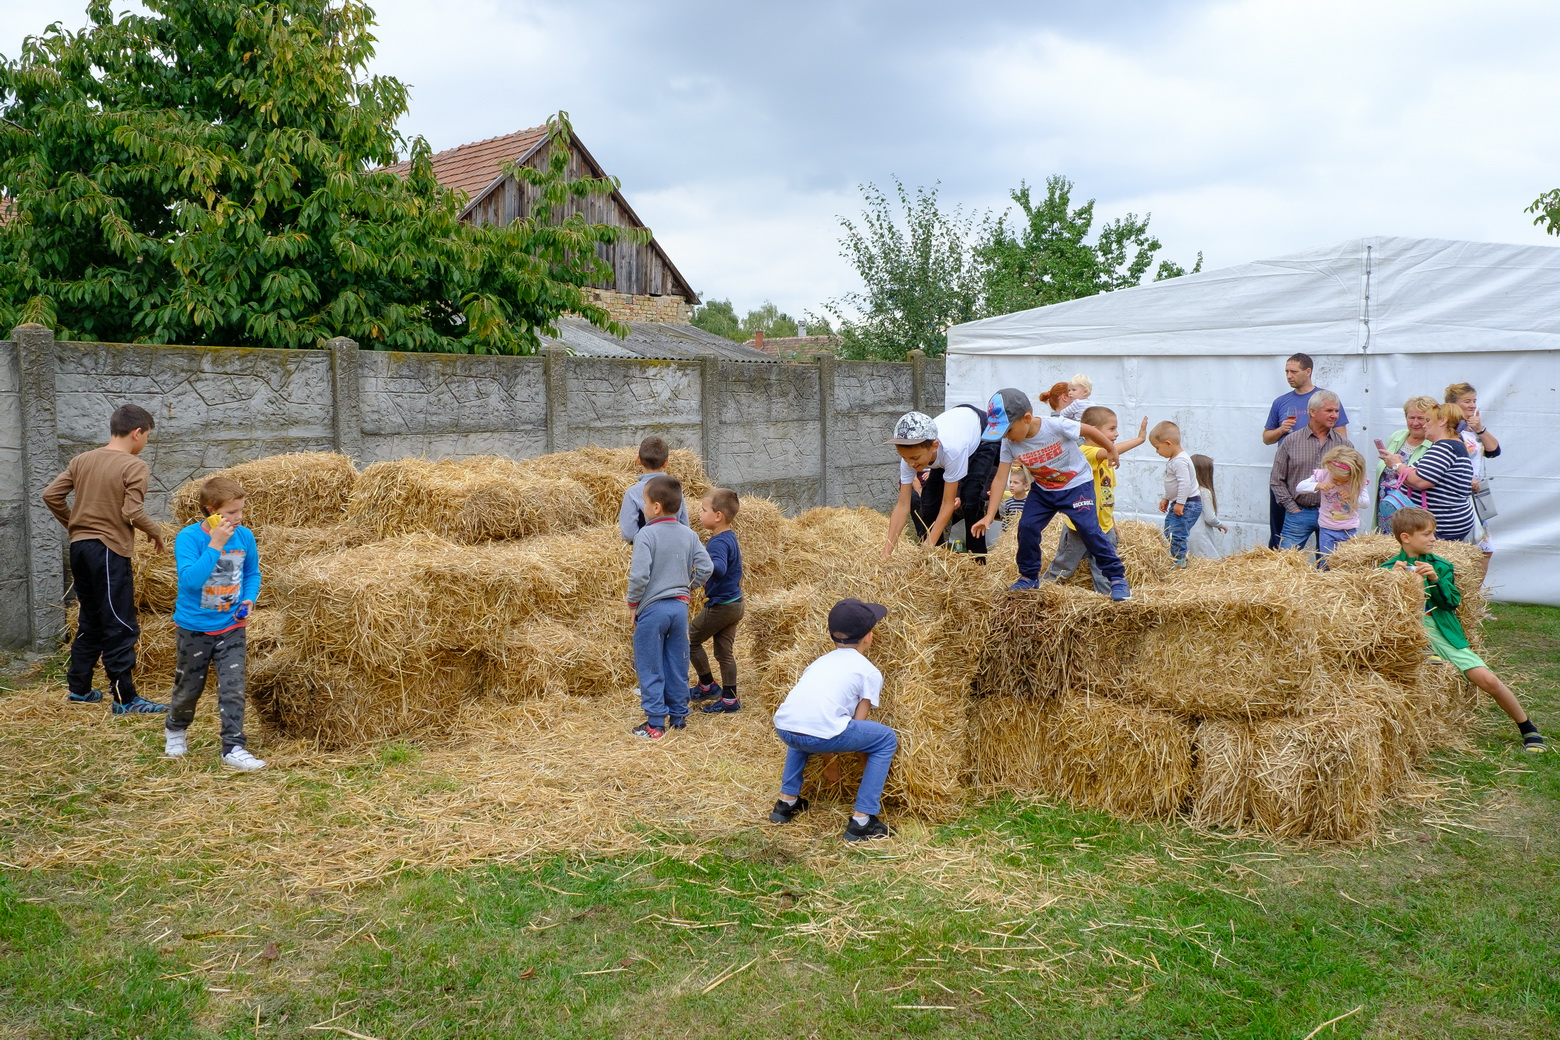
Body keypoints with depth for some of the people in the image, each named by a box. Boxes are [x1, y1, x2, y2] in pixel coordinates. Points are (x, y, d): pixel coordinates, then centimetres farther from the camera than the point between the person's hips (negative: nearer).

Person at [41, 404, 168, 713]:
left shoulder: (81, 460, 10)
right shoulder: (134, 467, -11)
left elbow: (51, 495, 7)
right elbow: (133, 513, -18)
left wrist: (73, 524, 19)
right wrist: (156, 533, -1)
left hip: (79, 547, 8)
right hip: (109, 551, -8)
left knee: (89, 622, 20)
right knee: (121, 628, -3)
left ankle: (79, 688, 28)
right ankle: (125, 699, -2)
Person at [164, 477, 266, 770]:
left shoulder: (245, 536, -5)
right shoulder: (189, 537, -18)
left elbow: (252, 573, 11)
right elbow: (190, 579, -30)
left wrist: (249, 598, -7)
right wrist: (215, 545, -32)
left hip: (231, 627, 2)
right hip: (194, 627, -2)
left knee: (233, 689, -5)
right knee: (189, 687, 15)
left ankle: (233, 749, 1)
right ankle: (176, 730, 43)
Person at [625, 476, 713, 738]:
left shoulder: (646, 535, -15)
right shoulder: (689, 535, 2)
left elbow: (639, 575, -20)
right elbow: (706, 568, 0)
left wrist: (633, 602, -5)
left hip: (652, 608, -5)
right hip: (680, 607, 5)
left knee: (650, 669, 4)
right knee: (677, 667, 15)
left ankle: (655, 724, 7)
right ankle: (679, 717, 22)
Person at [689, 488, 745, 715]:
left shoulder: (718, 542, -23)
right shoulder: (730, 537, 8)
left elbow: (719, 568, -42)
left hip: (720, 606, -9)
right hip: (734, 603, 9)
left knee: (691, 639, 8)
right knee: (725, 651, 13)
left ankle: (707, 686, 19)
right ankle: (730, 699, 17)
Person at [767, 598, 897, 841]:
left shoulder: (820, 661, 30)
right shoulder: (870, 672, 15)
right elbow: (859, 722, 11)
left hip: (782, 728, 6)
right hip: (821, 733, -6)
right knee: (887, 739, 15)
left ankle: (787, 802, 39)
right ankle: (861, 822, 11)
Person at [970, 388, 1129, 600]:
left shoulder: (1056, 427, -31)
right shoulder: (1009, 444, -17)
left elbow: (1089, 430, -15)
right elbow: (1000, 479, -14)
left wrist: (1111, 450, 2)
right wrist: (989, 516, -17)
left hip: (1076, 485, -5)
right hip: (1043, 489, 5)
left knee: (1089, 529, -14)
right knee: (1026, 527, -5)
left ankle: (1117, 577, -2)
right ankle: (1029, 577, 15)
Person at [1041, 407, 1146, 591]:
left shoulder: (1107, 459, 11)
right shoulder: (1084, 452, -18)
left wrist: (1113, 522, 19)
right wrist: (1139, 439, -39)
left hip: (1104, 527, 8)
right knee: (1064, 564, 8)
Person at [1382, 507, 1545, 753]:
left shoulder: (1440, 566, 9)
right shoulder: (1388, 568, 5)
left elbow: (1453, 602, 0)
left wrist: (1435, 580, -16)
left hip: (1443, 633, 1)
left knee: (1487, 679, -6)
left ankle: (1528, 729, 13)